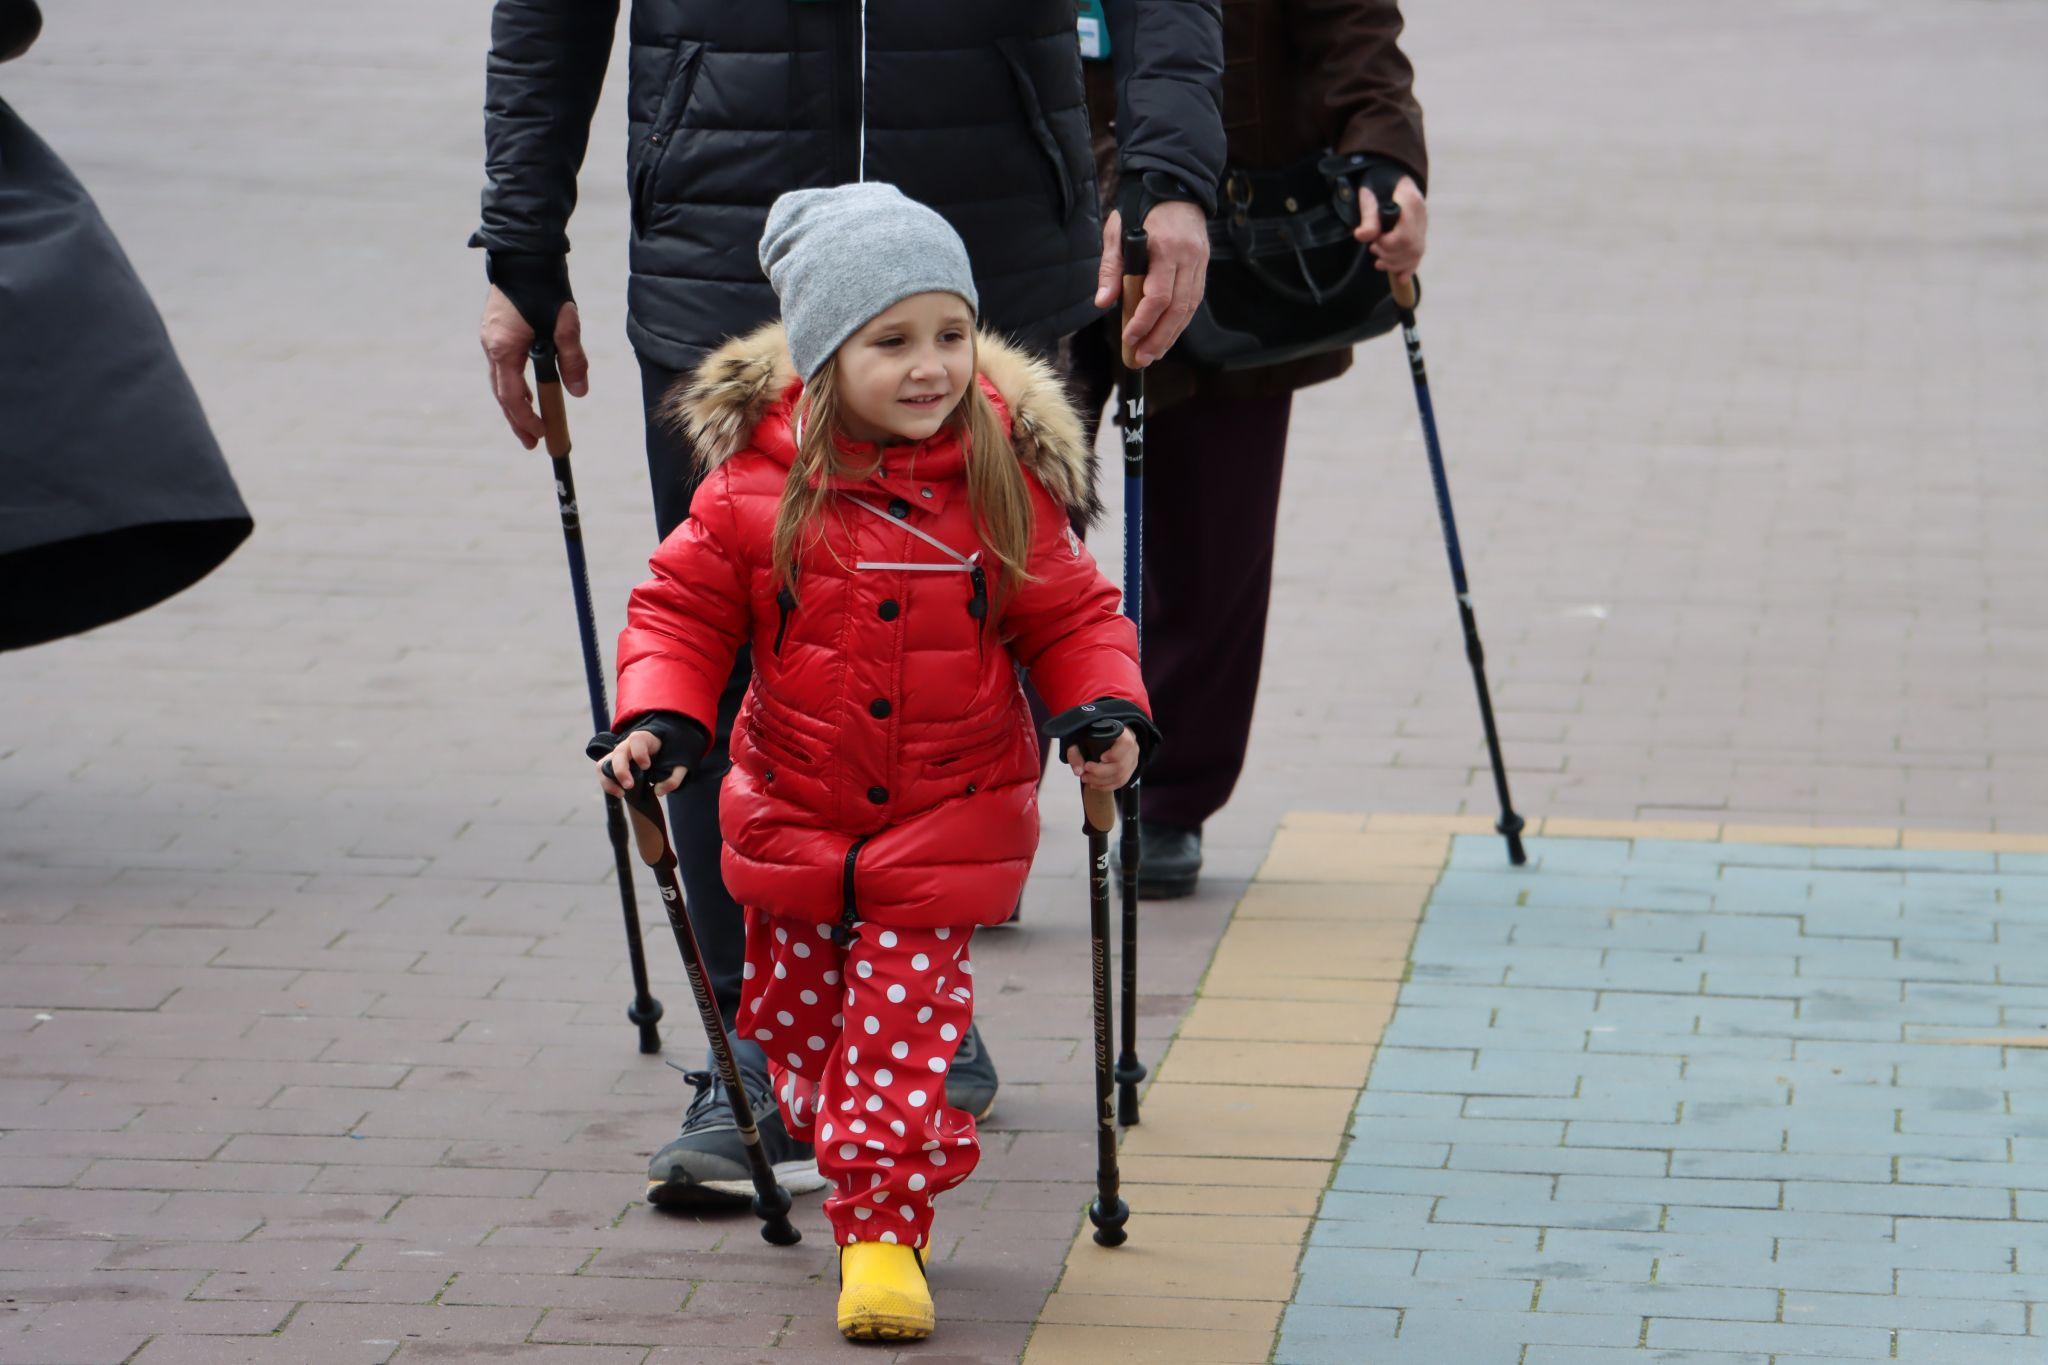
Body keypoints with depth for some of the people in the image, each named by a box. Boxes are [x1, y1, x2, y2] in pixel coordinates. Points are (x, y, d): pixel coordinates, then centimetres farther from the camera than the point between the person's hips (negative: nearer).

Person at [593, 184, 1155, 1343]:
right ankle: (897, 1156, 35)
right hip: (794, 823, 2)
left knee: (905, 1019, -8)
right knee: (797, 1020, 12)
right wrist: (660, 719, -14)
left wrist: (1107, 711, -16)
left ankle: (884, 1228, 1)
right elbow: (684, 606, 1)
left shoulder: (1002, 483, -8)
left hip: (946, 826, -2)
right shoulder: (755, 482, -9)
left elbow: (1070, 615, 1)